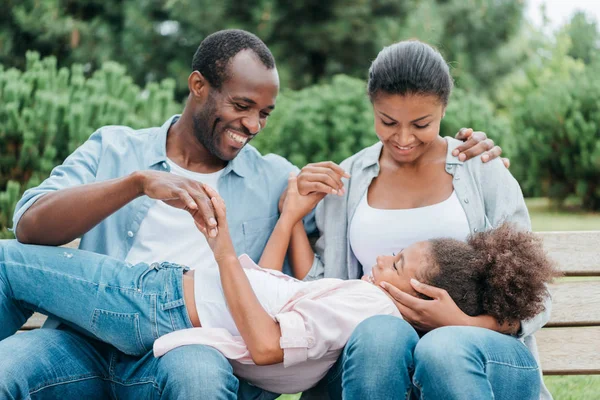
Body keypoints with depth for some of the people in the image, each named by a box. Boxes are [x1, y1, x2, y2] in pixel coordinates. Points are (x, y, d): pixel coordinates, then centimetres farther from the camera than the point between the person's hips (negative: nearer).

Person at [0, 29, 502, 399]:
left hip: (189, 348, 0)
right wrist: (139, 182, -13)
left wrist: (458, 160, 6)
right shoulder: (114, 149, 15)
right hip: (87, 341, 0)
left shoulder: (276, 180, 19)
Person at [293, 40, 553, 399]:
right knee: (379, 334, -35)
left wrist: (464, 324, -15)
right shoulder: (346, 181, 13)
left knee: (446, 349, -38)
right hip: (373, 353, 2)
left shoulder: (482, 171, 7)